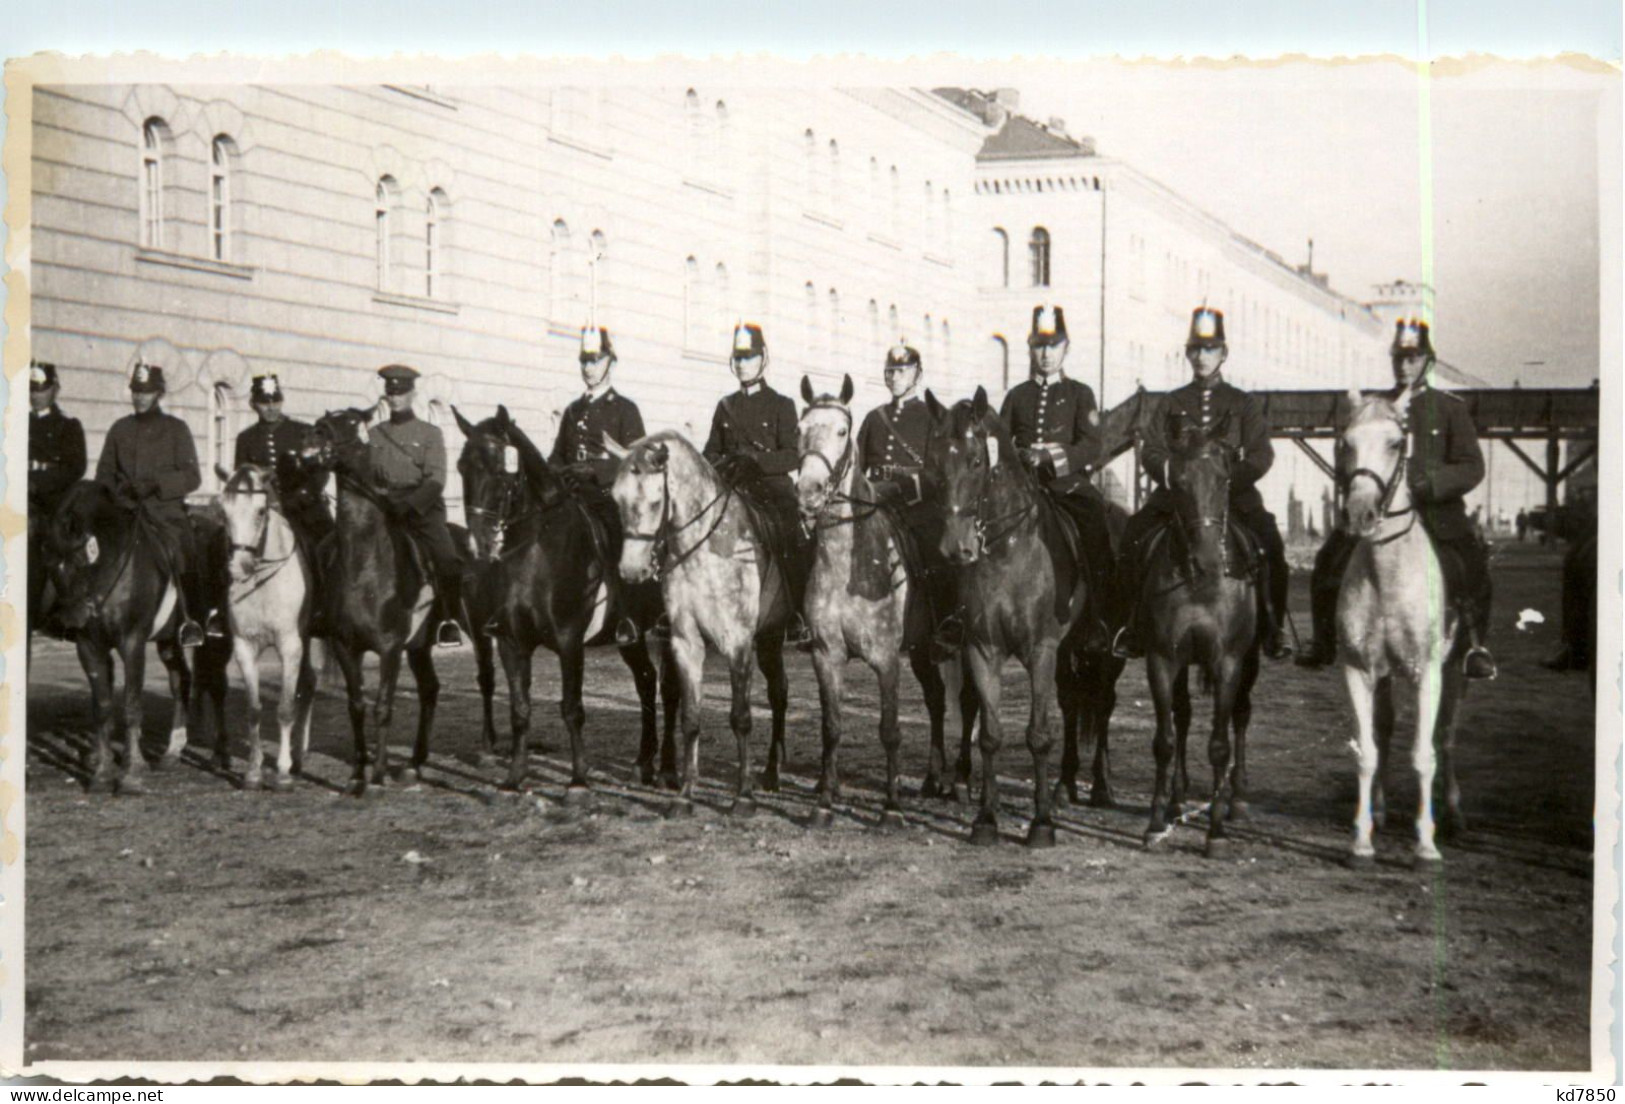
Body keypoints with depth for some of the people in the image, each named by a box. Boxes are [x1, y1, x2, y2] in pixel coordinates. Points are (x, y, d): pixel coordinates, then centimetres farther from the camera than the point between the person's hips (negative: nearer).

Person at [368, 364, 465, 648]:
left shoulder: (430, 433, 6)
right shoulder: (374, 435, 16)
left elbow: (436, 480, -5)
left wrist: (409, 504, -19)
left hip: (423, 509, -3)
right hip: (384, 510, 3)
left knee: (448, 558, -23)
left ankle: (449, 619, -7)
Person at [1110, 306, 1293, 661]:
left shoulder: (1243, 403, 13)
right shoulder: (1172, 403, 16)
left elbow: (1261, 455, 3)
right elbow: (1151, 452, 9)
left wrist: (1227, 477, -13)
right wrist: (1171, 471, -12)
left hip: (1233, 494, -1)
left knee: (1269, 544, -25)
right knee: (1133, 537, -22)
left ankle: (1272, 628, -12)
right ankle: (1130, 626, -12)